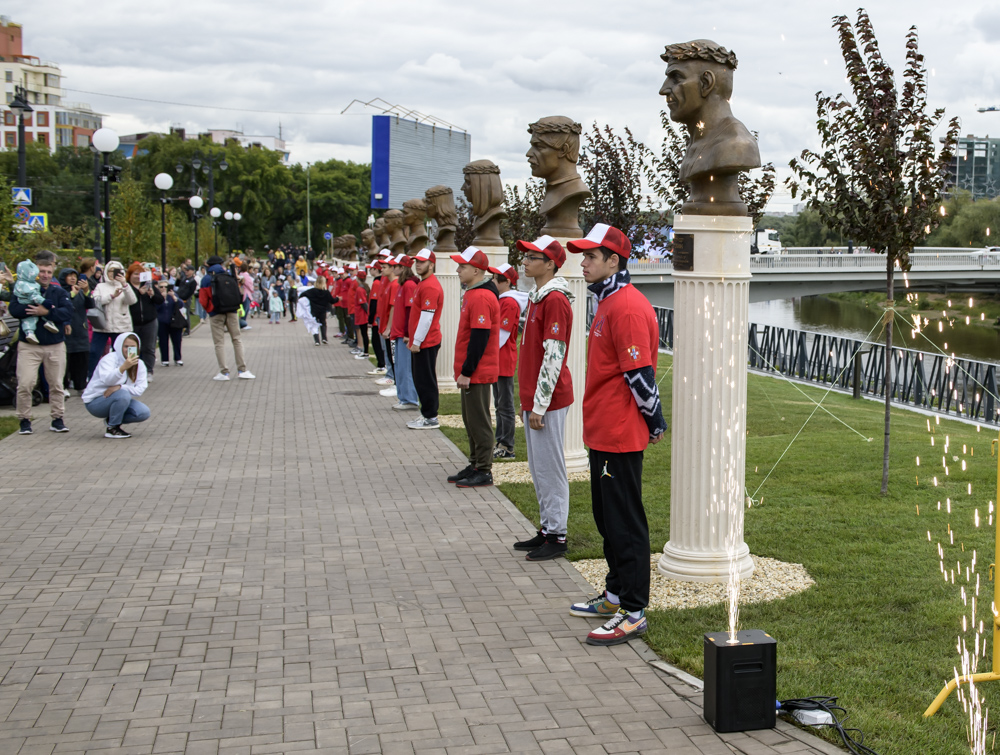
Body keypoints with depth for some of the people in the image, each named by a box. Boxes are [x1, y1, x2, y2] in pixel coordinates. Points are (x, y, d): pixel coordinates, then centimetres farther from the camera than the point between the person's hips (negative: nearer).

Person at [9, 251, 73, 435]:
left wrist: (46, 312, -21)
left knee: (56, 385, 7)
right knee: (25, 384, -8)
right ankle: (24, 420, 5)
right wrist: (47, 306, -18)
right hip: (28, 345, -2)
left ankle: (57, 419, 19)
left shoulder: (59, 293, 7)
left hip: (55, 346, 2)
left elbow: (68, 312, -8)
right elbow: (14, 309, -14)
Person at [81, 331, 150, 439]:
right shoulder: (110, 358, -17)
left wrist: (119, 387, -30)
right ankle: (112, 428, -15)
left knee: (144, 413, -17)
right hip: (95, 402, -6)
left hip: (117, 400, 6)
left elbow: (140, 389, -13)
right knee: (123, 395, -34)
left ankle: (111, 420, 5)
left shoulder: (139, 364, -1)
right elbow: (106, 380, -37)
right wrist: (123, 367, -53)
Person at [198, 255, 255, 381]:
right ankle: (242, 370, 5)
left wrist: (209, 310, 15)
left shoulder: (206, 279, -1)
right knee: (236, 339, 8)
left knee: (219, 343, 2)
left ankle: (224, 372, -1)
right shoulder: (230, 277, 8)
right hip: (232, 313, 3)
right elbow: (238, 294, 13)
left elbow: (203, 300, -2)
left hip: (216, 314, -2)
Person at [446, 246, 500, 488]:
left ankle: (484, 472, 4)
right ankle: (475, 466, 24)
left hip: (477, 374, -10)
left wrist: (467, 372, -20)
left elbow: (479, 338, -22)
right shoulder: (473, 293, 13)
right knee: (470, 420, 15)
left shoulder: (481, 297, -19)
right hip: (472, 373, 10)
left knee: (479, 421, -3)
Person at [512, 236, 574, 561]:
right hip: (533, 400, 10)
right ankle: (547, 528, 24)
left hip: (548, 401, -10)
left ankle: (557, 536, 6)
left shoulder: (555, 300, -16)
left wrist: (539, 405, -20)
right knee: (538, 469, 15)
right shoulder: (537, 297, 15)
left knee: (550, 469, -2)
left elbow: (553, 357, -20)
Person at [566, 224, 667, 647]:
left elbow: (639, 374, -20)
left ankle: (633, 613, 3)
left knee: (625, 524, -4)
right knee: (608, 518, 19)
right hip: (603, 433, 11)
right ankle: (616, 596, 31)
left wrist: (655, 421, -11)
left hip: (619, 437, -10)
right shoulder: (608, 302, 15)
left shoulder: (626, 307, -19)